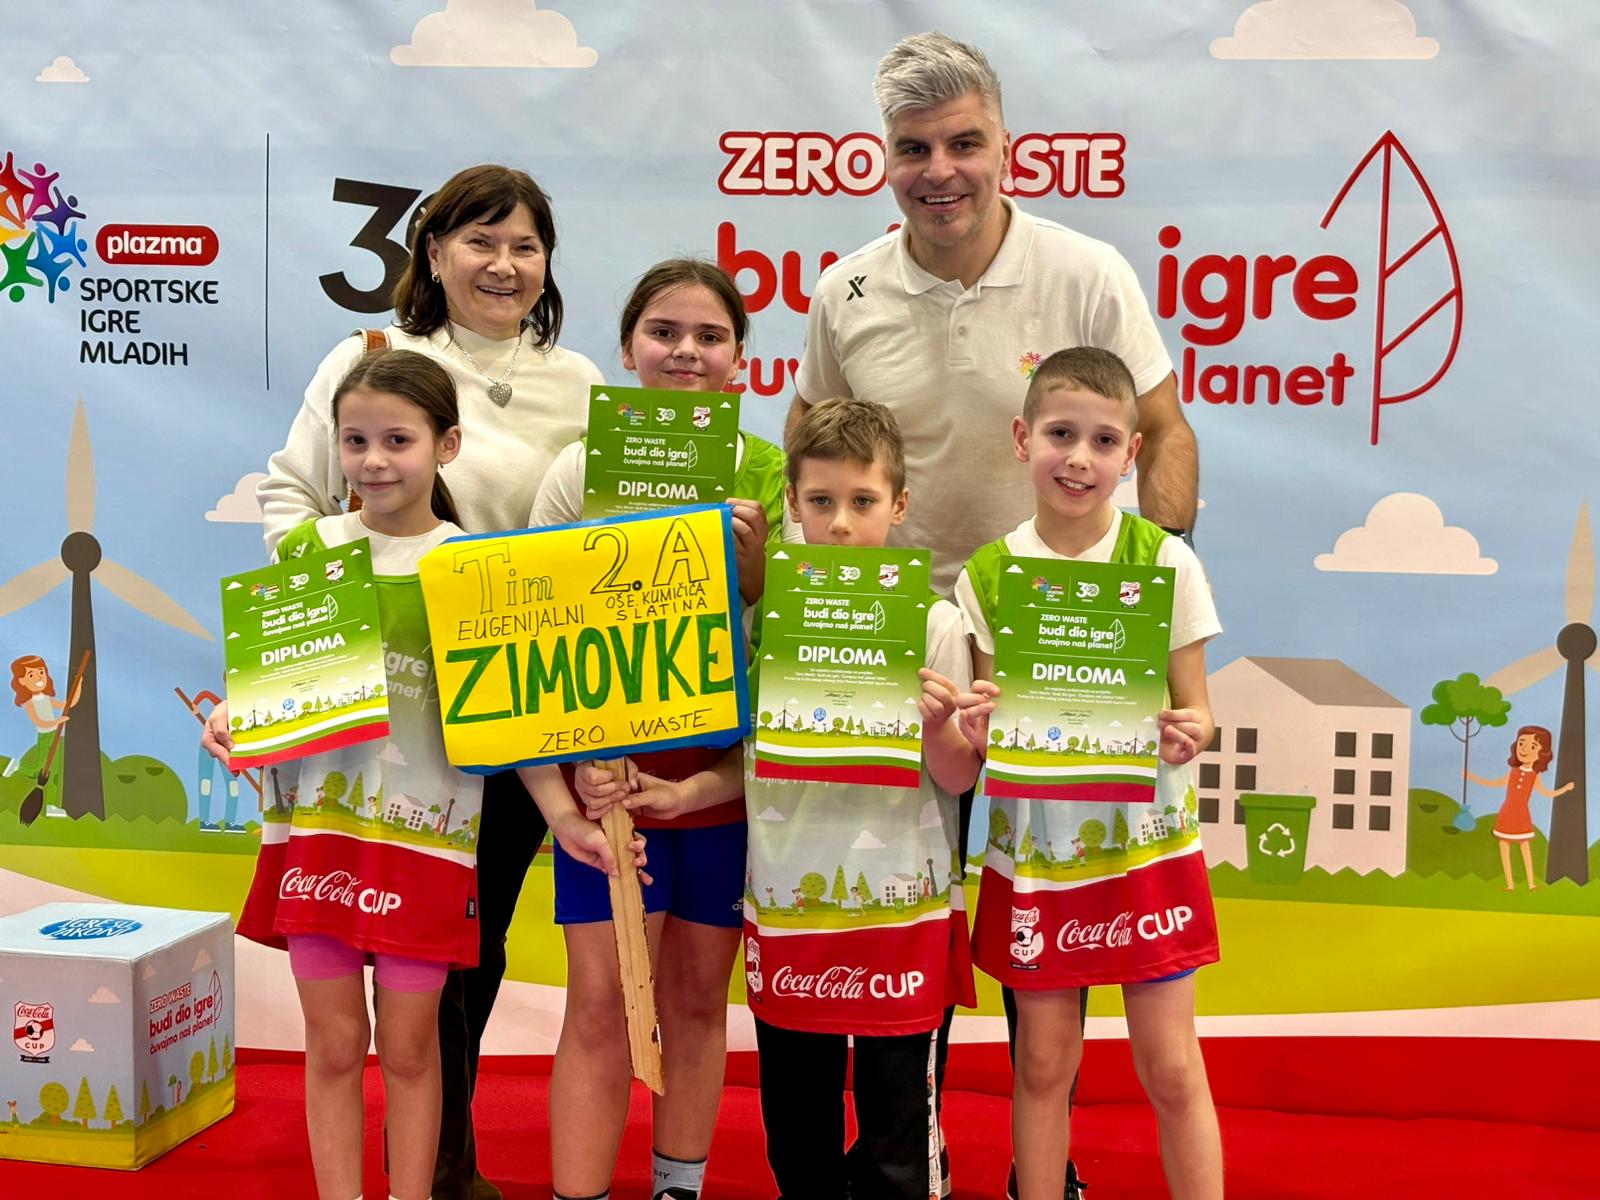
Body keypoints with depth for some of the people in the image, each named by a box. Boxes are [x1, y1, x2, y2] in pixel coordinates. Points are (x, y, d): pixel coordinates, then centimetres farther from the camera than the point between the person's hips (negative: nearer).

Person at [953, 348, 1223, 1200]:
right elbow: (986, 733, 1)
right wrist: (978, 730, -21)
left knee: (1170, 1066, 5)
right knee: (1043, 1066, 12)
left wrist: (1185, 736, -24)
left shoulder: (1165, 562, -5)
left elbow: (1194, 710, -2)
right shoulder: (986, 577, -2)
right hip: (1034, 853, 1)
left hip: (1146, 848, -1)